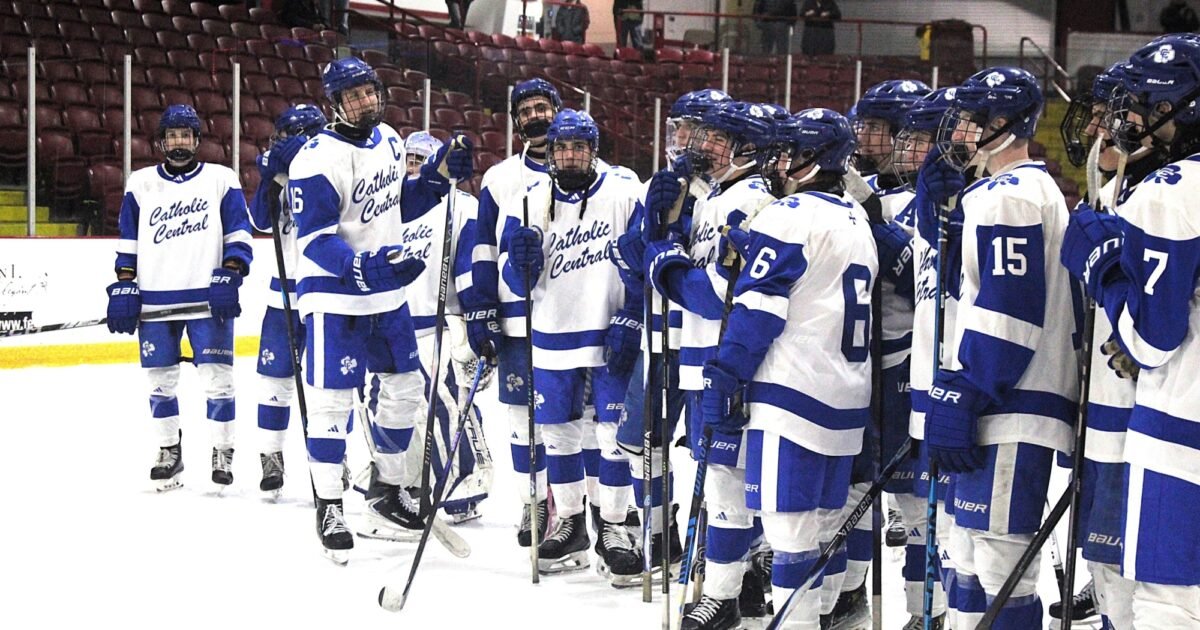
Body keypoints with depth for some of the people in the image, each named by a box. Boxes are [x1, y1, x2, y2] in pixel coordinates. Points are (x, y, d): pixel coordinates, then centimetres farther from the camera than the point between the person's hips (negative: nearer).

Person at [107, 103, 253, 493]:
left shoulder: (222, 180, 5)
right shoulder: (140, 184, 10)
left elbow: (238, 235, 1)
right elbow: (128, 243, 12)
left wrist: (229, 277, -11)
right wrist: (124, 287, 3)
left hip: (209, 299, -2)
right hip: (155, 300, 2)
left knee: (217, 377, -4)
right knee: (160, 380, 6)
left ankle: (222, 451, 8)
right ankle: (169, 452, 19)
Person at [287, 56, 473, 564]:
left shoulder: (389, 140, 6)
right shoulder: (317, 160, -17)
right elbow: (315, 240, -22)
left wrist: (437, 176, 4)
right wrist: (364, 266, -36)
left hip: (387, 293, 8)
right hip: (333, 295, -8)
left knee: (405, 388, 14)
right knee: (331, 400, -6)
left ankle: (386, 492, 29)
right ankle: (328, 507, 9)